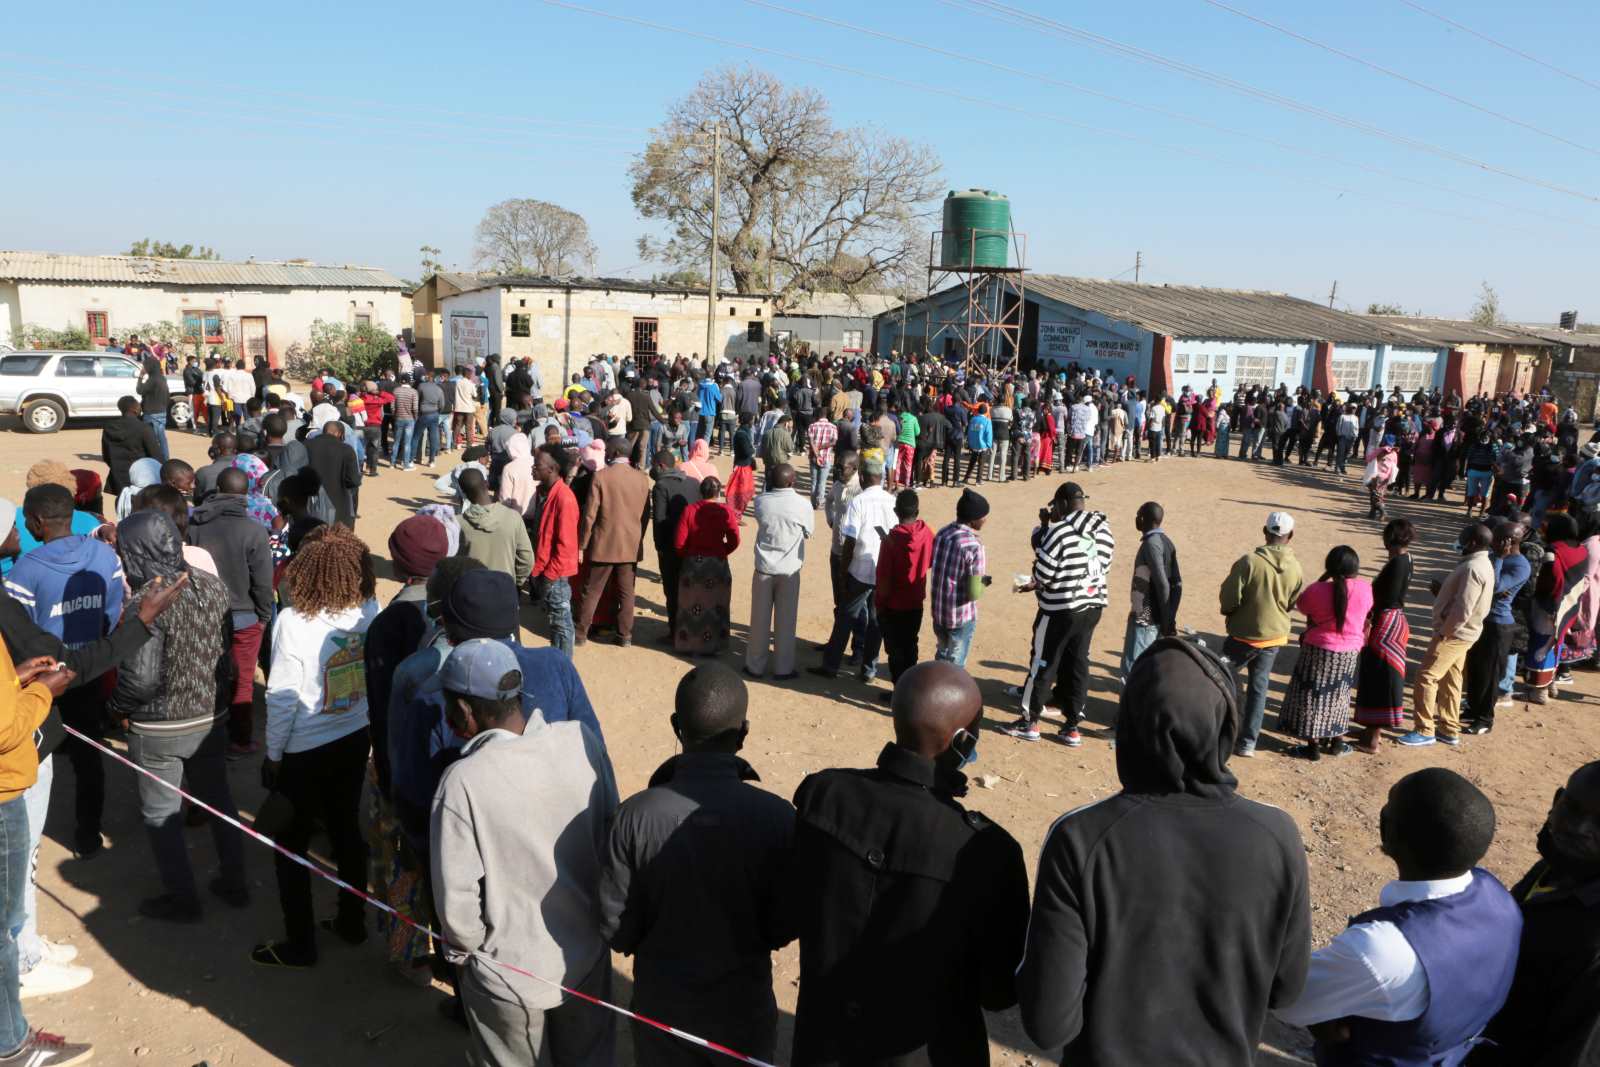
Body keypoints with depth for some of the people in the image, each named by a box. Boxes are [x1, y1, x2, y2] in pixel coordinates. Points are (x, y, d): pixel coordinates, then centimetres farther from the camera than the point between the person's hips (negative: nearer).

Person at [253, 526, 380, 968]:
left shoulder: (294, 622, -23)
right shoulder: (370, 610, -12)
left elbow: (282, 697, -16)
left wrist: (273, 754, -4)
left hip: (304, 752, -5)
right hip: (356, 740, 5)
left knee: (291, 845, 13)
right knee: (347, 828, 21)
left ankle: (300, 944, 25)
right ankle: (352, 921, 36)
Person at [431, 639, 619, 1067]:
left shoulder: (462, 782, -27)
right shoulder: (582, 741, -15)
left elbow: (456, 896, -21)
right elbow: (611, 836, -3)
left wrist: (462, 950, 0)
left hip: (510, 972, -3)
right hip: (589, 955, 3)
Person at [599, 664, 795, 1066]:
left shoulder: (636, 815, -22)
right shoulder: (777, 817, -23)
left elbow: (616, 928, -11)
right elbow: (786, 927, -11)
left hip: (661, 1000, 1)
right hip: (744, 1002, 0)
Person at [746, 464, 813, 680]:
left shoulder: (760, 501, -9)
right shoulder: (802, 504, -13)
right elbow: (809, 531, 1)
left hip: (764, 567, 2)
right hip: (789, 570, -1)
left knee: (760, 619, 12)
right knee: (785, 621, 9)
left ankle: (755, 666, 21)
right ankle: (783, 669, 17)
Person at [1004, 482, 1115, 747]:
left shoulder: (1059, 532, -20)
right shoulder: (1103, 530, 2)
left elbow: (1043, 573, -16)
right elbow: (1103, 568, 10)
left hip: (1060, 609, -6)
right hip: (1093, 606, 6)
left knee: (1042, 662, 7)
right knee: (1078, 663, 14)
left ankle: (1030, 721, 17)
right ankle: (1073, 726, 19)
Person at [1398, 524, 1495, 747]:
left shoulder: (1473, 568, -22)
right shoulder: (1483, 564, 11)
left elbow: (1463, 609, -26)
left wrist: (1443, 632, -18)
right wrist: (1441, 592, 5)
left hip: (1453, 634, -10)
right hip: (1462, 633, 10)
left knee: (1425, 679, -6)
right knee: (1450, 682, 16)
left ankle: (1424, 731, 0)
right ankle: (1449, 730, 23)